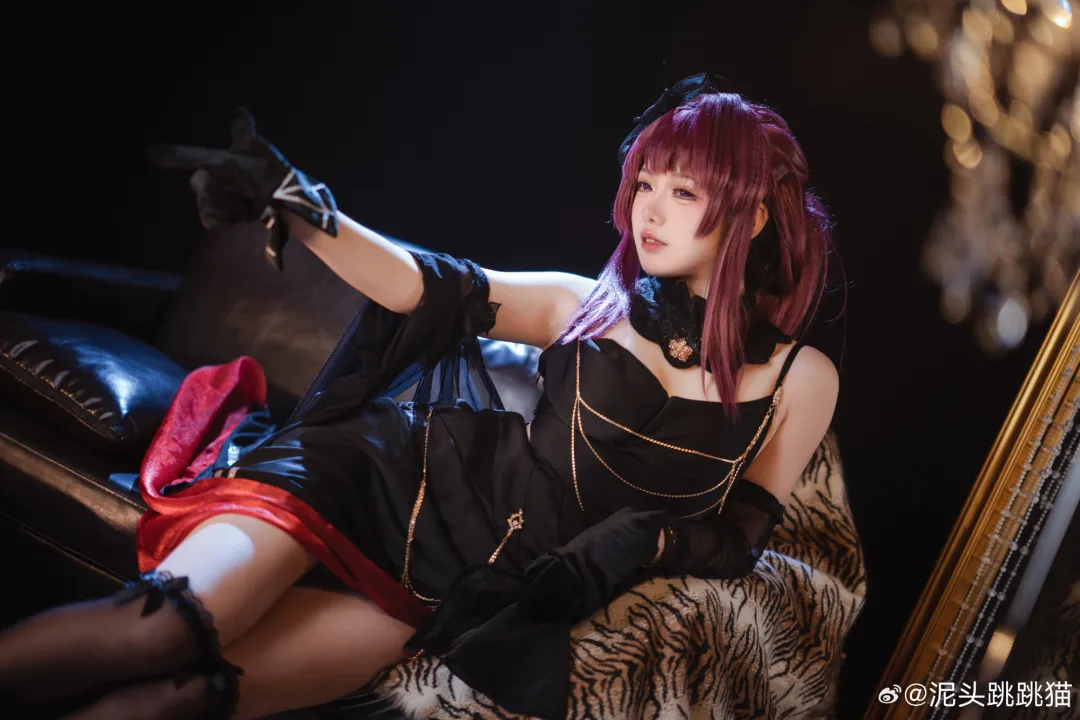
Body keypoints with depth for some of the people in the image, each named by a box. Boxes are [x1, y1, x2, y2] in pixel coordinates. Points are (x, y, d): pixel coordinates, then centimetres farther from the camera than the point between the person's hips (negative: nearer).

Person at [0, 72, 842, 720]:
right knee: (164, 627, -25)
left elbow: (739, 532, 4)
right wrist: (297, 206, -9)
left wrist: (631, 543, -15)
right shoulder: (591, 303, 7)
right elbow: (433, 288, 2)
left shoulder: (799, 378, 5)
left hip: (492, 578, -1)